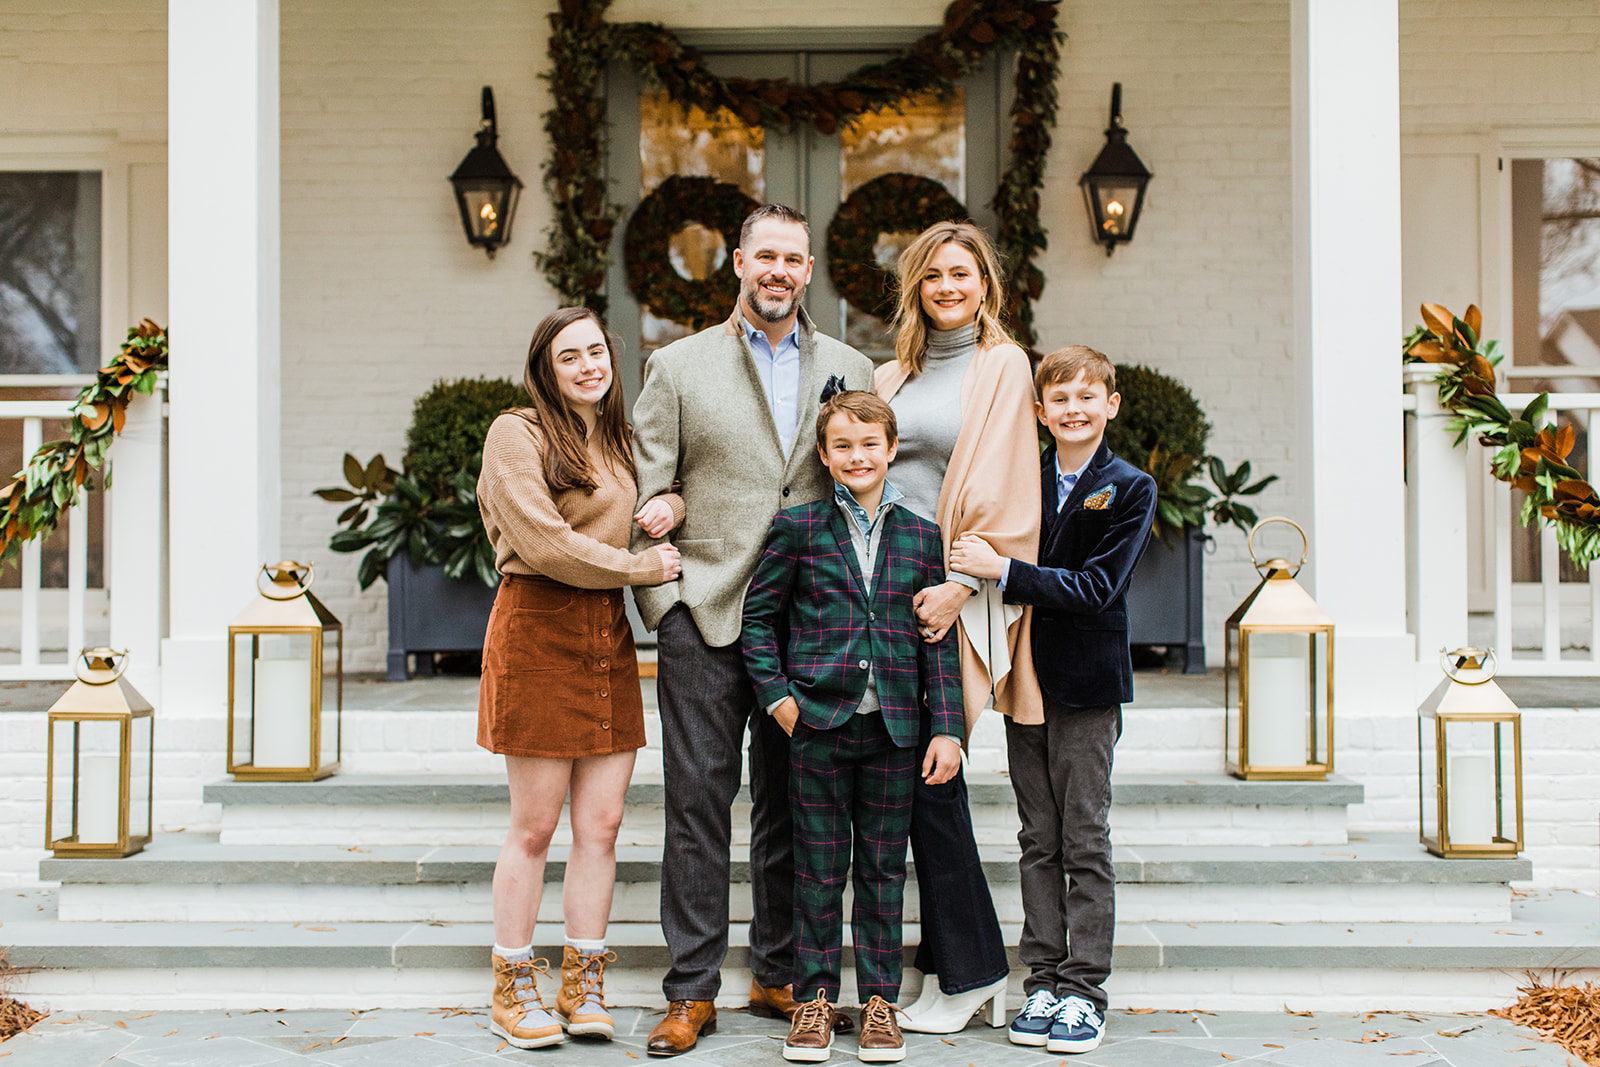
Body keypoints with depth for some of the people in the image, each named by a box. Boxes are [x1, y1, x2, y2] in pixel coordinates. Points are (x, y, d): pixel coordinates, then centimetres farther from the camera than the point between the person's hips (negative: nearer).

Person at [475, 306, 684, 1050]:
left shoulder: (618, 441, 18)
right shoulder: (517, 435, -4)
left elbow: (670, 488, 31)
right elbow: (543, 542, -14)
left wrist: (671, 504, 7)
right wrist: (640, 566, -7)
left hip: (608, 638, 6)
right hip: (537, 632, -6)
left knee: (602, 823, 4)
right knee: (534, 827, 0)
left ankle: (582, 987, 15)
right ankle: (513, 990, 13)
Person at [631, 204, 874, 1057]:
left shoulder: (850, 370, 10)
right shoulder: (678, 367, 5)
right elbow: (646, 498, 3)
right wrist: (660, 601, -6)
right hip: (704, 618, -2)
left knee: (794, 803, 9)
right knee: (699, 801, -1)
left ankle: (779, 974, 21)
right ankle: (692, 989, 8)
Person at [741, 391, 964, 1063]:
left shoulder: (922, 536, 6)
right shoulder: (797, 528, 1)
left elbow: (939, 641, 6)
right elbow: (758, 616, 6)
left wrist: (947, 728, 1)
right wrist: (777, 696, -4)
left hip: (895, 728, 1)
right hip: (818, 723, -1)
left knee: (883, 869, 9)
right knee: (818, 869, 6)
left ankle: (880, 998, 20)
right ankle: (815, 998, 18)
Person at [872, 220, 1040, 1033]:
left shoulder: (1001, 365, 0)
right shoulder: (893, 376, 18)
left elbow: (1002, 486, -8)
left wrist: (961, 582, -16)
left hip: (953, 597, -6)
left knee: (929, 778, -6)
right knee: (922, 780, 5)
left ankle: (966, 972, 7)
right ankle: (972, 970, 15)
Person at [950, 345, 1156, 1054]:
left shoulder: (1130, 490, -5)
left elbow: (1096, 589, -15)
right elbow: (980, 560, 10)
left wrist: (1003, 570, -20)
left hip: (1087, 685, -4)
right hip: (1025, 678, 4)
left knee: (1084, 842, 1)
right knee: (1038, 842, 9)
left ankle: (1084, 990, 8)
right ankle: (1043, 982, 16)